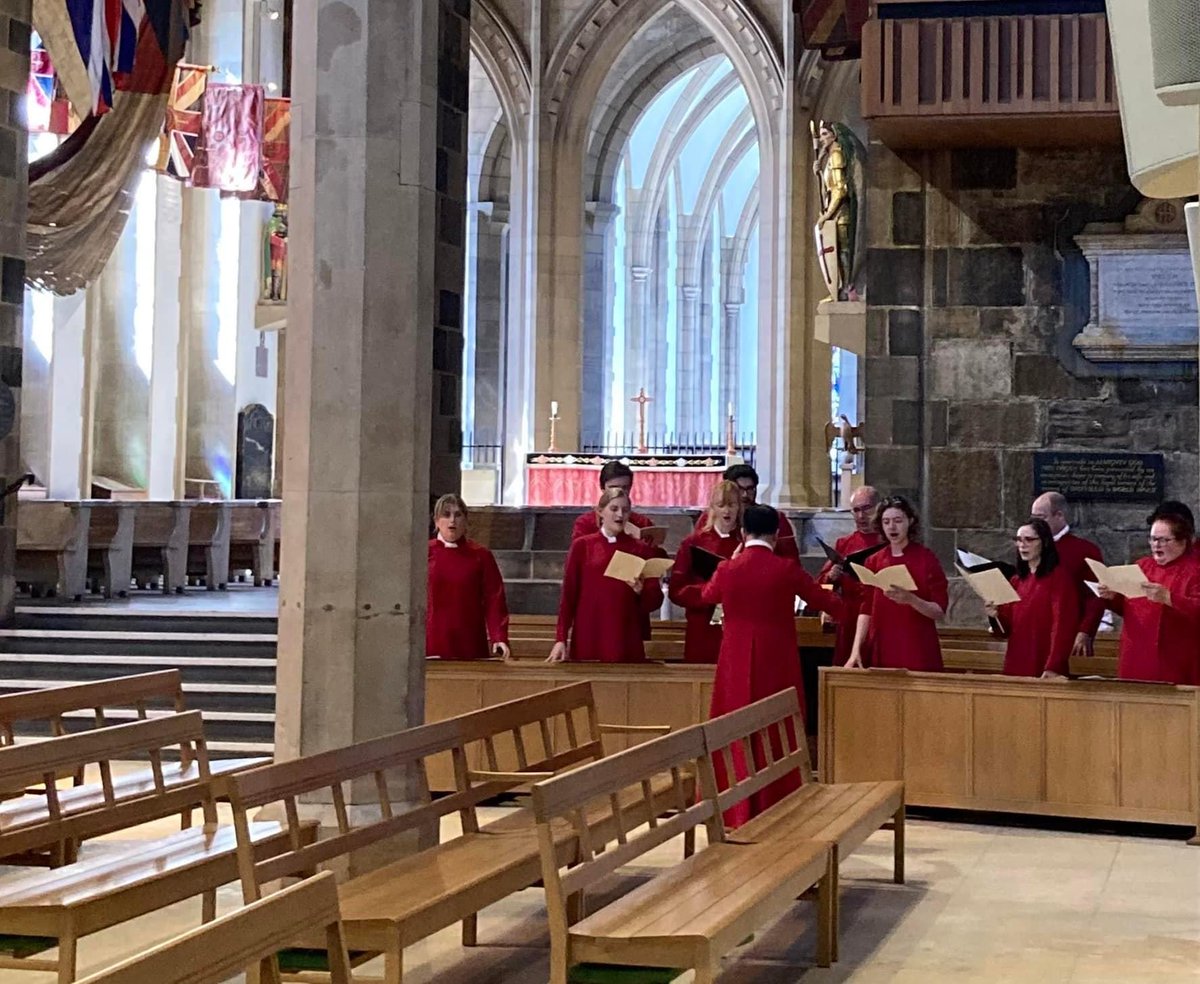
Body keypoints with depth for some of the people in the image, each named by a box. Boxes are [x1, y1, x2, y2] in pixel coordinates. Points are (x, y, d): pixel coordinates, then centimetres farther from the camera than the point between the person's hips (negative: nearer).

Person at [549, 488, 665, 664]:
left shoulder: (641, 549, 7)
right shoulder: (582, 546, 5)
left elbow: (656, 600, 6)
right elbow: (568, 595, 4)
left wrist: (641, 591, -15)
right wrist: (560, 639, -3)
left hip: (627, 642, 1)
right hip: (588, 640, -1)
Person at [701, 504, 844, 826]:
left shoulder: (727, 569, -4)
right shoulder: (787, 569, -8)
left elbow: (708, 595, 19)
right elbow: (824, 600, 8)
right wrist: (838, 601, 30)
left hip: (737, 664, 1)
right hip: (777, 664, -1)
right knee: (778, 737, 6)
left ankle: (735, 811, 11)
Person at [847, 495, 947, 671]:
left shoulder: (926, 558, -2)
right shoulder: (874, 561, 8)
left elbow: (940, 612, -5)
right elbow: (866, 610, 6)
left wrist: (910, 599, -22)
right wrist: (856, 650, -5)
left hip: (917, 651, -3)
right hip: (880, 650, 3)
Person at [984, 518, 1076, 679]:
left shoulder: (1059, 577, -7)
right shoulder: (1016, 580, 13)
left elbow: (1063, 626, -14)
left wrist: (1053, 667, -23)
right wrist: (997, 616, -6)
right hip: (1016, 665, 6)